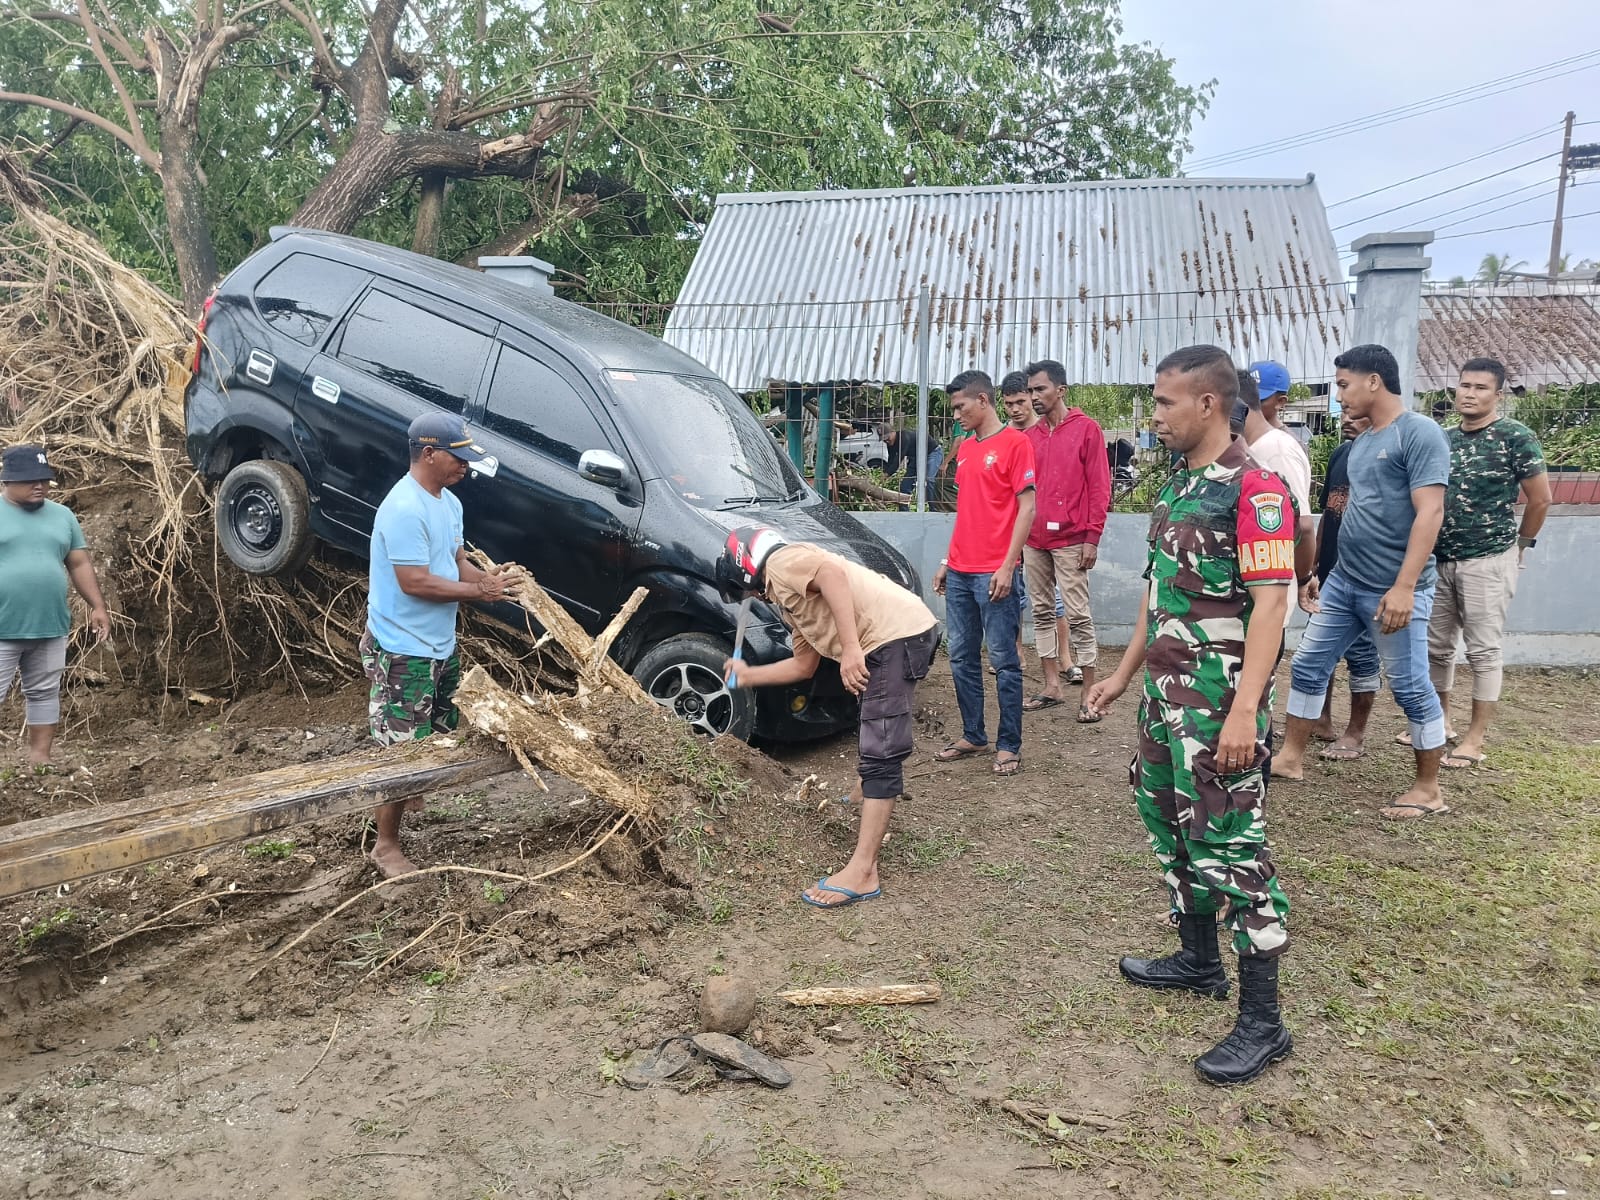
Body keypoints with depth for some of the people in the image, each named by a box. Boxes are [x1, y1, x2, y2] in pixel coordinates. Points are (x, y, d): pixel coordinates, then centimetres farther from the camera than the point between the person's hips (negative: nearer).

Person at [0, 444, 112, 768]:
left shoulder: (62, 516, 10)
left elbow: (80, 564, 13)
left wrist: (97, 606, 6)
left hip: (50, 626, 4)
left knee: (44, 693, 9)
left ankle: (39, 757, 17)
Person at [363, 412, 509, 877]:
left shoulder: (449, 503, 7)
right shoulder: (405, 509, -25)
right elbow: (415, 582, -27)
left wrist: (489, 578, -8)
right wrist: (478, 591, -20)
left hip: (441, 644, 10)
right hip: (402, 651, -10)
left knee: (438, 735, 23)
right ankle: (386, 846, 11)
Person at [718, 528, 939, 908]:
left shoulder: (781, 562, -2)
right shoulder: (788, 600, 27)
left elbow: (833, 574, -22)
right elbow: (803, 665, 31)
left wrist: (850, 648, -25)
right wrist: (748, 676, 38)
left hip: (898, 634, -11)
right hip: (901, 636, 11)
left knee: (881, 753, -14)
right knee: (877, 736, 34)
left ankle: (862, 873, -16)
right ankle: (865, 796, 60)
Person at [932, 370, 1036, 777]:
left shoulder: (1015, 443, -6)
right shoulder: (965, 448, 16)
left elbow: (1026, 508, -10)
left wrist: (1007, 566, -16)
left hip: (993, 573, -8)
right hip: (958, 573, 8)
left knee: (1004, 661, -1)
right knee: (962, 658, 11)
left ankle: (1009, 745, 6)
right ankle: (973, 736, 22)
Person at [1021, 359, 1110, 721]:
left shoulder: (1087, 429, -1)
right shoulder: (1030, 436, 13)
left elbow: (1099, 486, -5)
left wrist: (1092, 537, -10)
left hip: (1070, 539, -6)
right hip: (1033, 540, 6)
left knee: (1078, 615, -4)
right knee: (1042, 612, 9)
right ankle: (1052, 687, 18)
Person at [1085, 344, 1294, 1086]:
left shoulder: (1253, 489, -15)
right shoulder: (1178, 485, 12)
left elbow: (1269, 605, -21)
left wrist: (1244, 712, -27)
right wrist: (1124, 673, 21)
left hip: (1218, 700, -9)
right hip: (1165, 691, 9)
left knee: (1230, 845, -5)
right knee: (1169, 823, 17)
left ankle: (1262, 1021, 5)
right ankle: (1199, 960, 35)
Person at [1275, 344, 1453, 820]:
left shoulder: (1419, 433, -12)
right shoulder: (1362, 441, 14)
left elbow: (1429, 513, -19)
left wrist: (1405, 587, -24)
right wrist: (1325, 575, 21)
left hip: (1392, 591, -9)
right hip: (1344, 582, 9)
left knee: (1411, 687, 1)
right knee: (1308, 665, 11)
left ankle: (1428, 790, 14)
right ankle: (1291, 759, 24)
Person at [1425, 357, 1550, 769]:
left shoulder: (1516, 437, -8)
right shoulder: (1443, 440, 8)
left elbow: (1541, 499, -5)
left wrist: (1519, 545, 4)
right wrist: (1426, 549, 10)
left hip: (1488, 562, -6)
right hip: (1440, 560, 6)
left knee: (1483, 651, -1)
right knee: (1436, 647, 12)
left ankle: (1475, 740, 4)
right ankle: (1439, 722, 26)